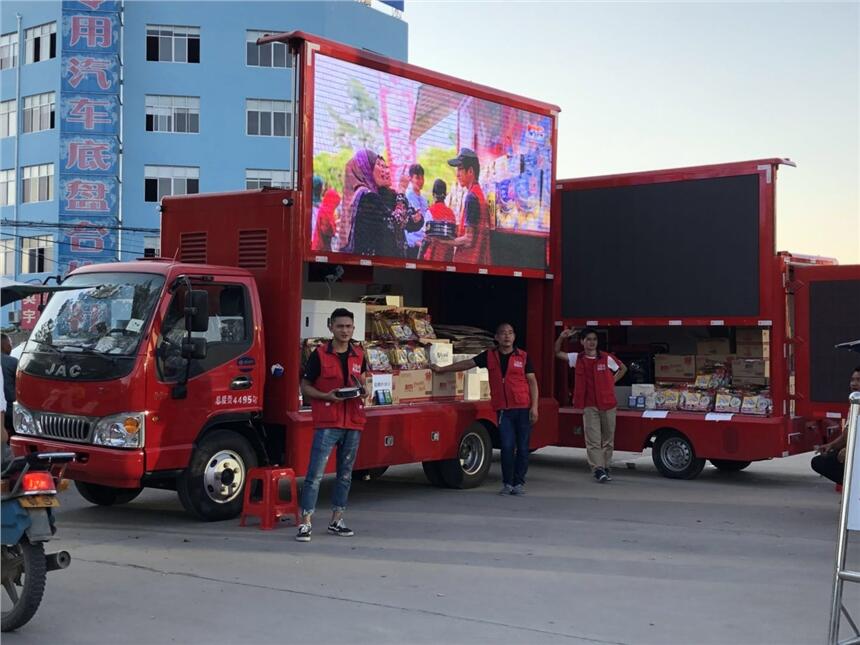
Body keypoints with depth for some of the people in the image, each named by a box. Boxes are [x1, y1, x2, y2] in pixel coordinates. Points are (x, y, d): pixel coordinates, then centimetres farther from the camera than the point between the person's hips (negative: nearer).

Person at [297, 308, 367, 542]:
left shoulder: (359, 355, 10)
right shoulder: (319, 355, -3)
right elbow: (305, 387, 0)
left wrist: (362, 390, 1)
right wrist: (326, 396, -16)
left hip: (353, 423, 5)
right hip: (327, 423, -5)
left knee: (345, 473, 11)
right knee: (315, 473, -9)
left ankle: (336, 521, 22)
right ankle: (305, 523, -6)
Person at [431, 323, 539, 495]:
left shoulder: (523, 357, 3)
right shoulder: (489, 356, 8)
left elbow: (532, 382, 3)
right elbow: (468, 363, 13)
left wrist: (534, 407, -6)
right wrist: (442, 369, 14)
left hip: (523, 408, -1)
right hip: (503, 409, 1)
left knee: (522, 447, 2)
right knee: (507, 447, -5)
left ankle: (519, 483, 13)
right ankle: (507, 483, 7)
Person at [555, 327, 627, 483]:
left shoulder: (606, 358, -1)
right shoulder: (577, 358, 1)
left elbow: (623, 368, 13)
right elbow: (558, 353, 0)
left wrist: (613, 381, 2)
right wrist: (561, 337, -15)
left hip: (608, 404, 1)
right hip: (589, 406, 0)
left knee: (608, 438, 8)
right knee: (593, 439, -7)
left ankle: (607, 467, 18)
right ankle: (598, 469, -8)